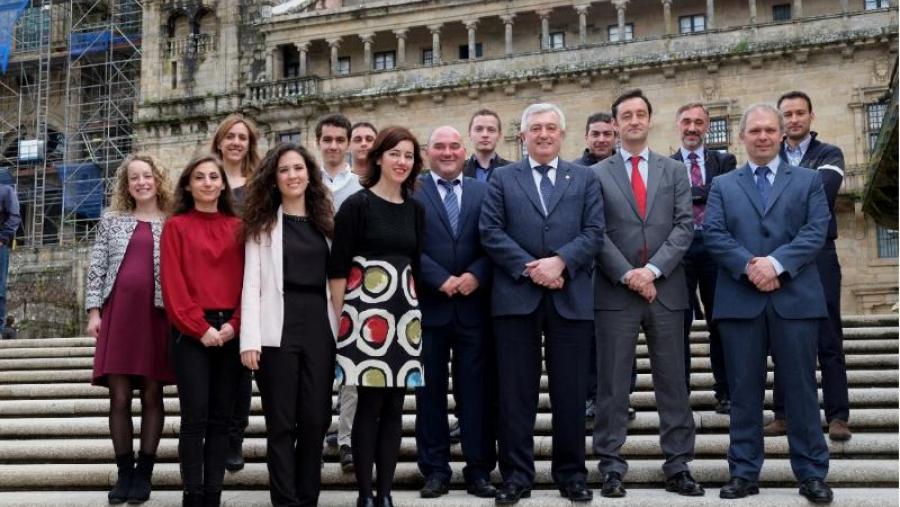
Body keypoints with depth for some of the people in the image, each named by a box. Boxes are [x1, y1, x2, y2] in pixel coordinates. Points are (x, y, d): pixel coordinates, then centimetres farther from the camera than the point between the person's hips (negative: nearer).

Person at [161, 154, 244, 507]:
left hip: (231, 331, 3)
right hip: (191, 332, -2)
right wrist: (200, 327, -12)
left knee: (221, 416, 5)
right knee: (195, 415, -6)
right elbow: (173, 283, -4)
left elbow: (248, 279, 6)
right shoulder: (176, 226, 4)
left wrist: (234, 324, -8)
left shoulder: (238, 226, 11)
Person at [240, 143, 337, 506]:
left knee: (315, 418, 4)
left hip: (319, 327, 3)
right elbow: (251, 284, -2)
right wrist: (250, 339, -12)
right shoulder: (263, 224, 5)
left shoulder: (323, 222, 14)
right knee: (281, 422, 1)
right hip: (278, 329, -3)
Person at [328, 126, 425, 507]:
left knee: (394, 407, 7)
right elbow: (337, 267, -7)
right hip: (365, 309, -5)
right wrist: (340, 317, -10)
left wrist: (411, 305, 12)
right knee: (370, 405, -3)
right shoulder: (357, 205, -5)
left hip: (405, 310, 5)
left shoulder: (415, 209, 11)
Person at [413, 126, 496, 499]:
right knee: (430, 391, 6)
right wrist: (441, 279, -13)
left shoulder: (483, 192, 10)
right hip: (428, 305, -1)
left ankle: (479, 469, 15)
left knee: (477, 391, 5)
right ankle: (435, 469, 16)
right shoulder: (411, 192, 2)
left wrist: (476, 275, -13)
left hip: (473, 305, 2)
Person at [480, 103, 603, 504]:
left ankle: (572, 474, 17)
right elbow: (490, 232, 0)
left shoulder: (585, 179, 13)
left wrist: (560, 261, -14)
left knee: (570, 392, 6)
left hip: (571, 298, 1)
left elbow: (594, 233, 2)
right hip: (516, 296, 0)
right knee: (516, 392, 3)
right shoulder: (502, 178, 11)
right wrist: (528, 268, -12)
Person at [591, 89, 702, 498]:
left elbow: (683, 226, 1)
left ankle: (678, 466, 14)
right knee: (612, 384, 1)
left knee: (672, 382, 6)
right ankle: (611, 467, 8)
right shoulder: (597, 174, 6)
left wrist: (652, 270, -11)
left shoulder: (674, 171, 12)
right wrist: (628, 274, -12)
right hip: (615, 291, -2)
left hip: (665, 289, 2)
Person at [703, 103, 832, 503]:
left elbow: (816, 231, -2)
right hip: (740, 299, 1)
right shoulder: (722, 185, 14)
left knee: (800, 388, 3)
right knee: (744, 390, 5)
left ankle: (811, 473, 12)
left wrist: (776, 263, -16)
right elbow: (713, 235, 1)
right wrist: (749, 266, -15)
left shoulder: (808, 180, 12)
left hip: (795, 297, -1)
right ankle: (744, 473, 12)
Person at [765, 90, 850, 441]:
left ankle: (837, 415, 4)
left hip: (818, 256, -3)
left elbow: (821, 189, -16)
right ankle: (784, 414, 14)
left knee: (828, 339, -1)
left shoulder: (829, 155, 5)